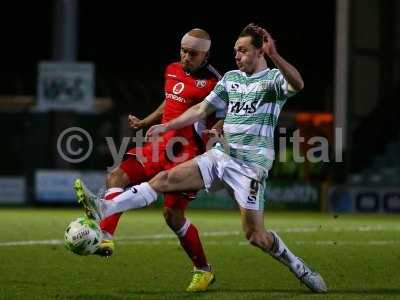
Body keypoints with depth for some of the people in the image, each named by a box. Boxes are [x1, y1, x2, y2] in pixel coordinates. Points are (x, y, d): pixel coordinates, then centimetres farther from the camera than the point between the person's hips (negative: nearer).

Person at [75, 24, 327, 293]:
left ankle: (301, 270, 12)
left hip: (251, 164, -6)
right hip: (221, 153, 6)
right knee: (166, 179, -10)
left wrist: (274, 57, -41)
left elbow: (297, 85, -27)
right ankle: (105, 210, -18)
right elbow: (202, 109, 24)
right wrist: (166, 127, 17)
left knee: (255, 234, -8)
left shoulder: (274, 79, -4)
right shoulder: (231, 78, 16)